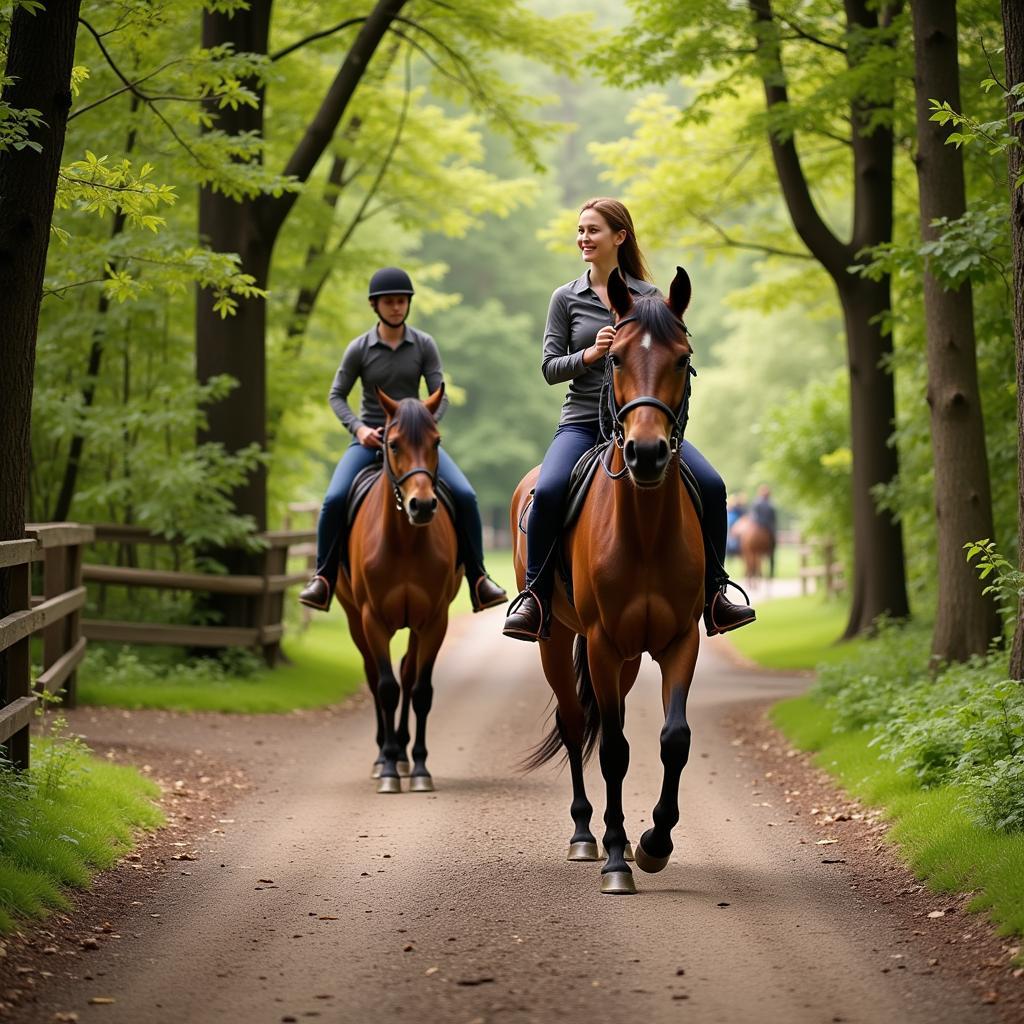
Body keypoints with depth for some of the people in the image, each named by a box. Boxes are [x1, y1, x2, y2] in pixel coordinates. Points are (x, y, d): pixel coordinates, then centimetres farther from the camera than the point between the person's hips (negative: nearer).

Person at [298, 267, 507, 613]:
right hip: (370, 437, -1)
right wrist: (358, 428, -15)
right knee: (334, 499, -24)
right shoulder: (359, 348, -3)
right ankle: (323, 578, -8)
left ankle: (478, 578, -5)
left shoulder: (424, 345, -1)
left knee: (465, 496, -17)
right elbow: (336, 395, 2)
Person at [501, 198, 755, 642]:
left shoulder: (649, 297, 9)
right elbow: (550, 367, 2)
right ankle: (534, 596, -15)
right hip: (582, 422, -1)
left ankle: (714, 593, -1)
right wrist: (589, 355, -16)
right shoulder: (566, 298, 7)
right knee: (547, 491, -31)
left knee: (711, 486, -18)